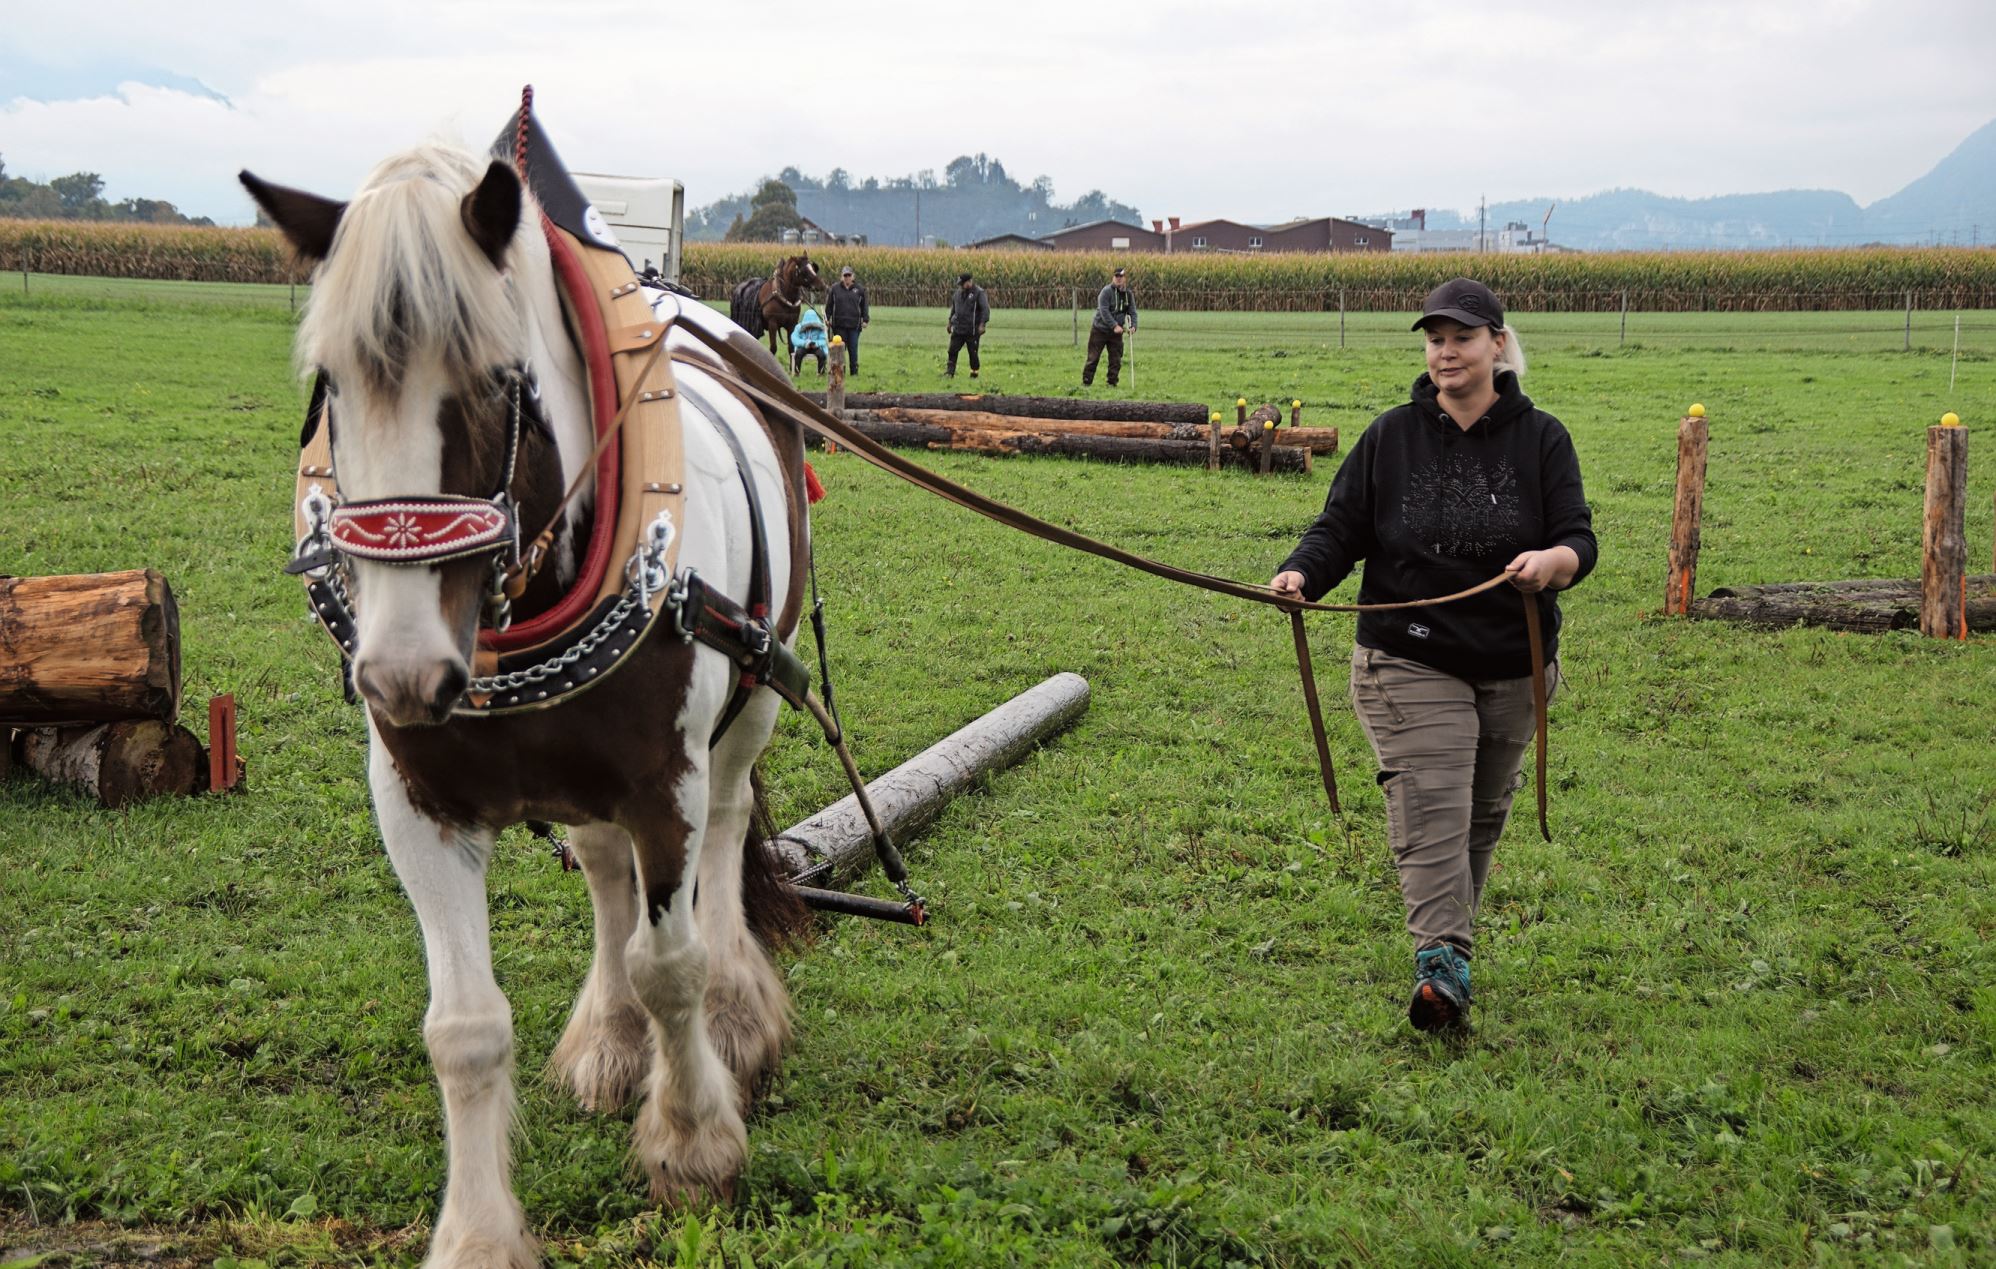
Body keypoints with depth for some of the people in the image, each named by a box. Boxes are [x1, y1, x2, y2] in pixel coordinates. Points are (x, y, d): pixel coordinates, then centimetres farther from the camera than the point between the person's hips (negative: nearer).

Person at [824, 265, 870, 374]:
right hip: (839, 325, 0)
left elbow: (864, 306, 9)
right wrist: (827, 318, 3)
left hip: (854, 325, 0)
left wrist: (865, 320, 3)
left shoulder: (859, 289, 5)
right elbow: (829, 305, 9)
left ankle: (854, 372, 7)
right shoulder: (834, 289, 5)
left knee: (853, 349, 0)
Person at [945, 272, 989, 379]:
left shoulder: (978, 293, -9)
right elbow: (953, 308, 25)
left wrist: (982, 324, -23)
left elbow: (985, 309, -15)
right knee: (952, 350, -3)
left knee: (973, 353, 2)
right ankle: (950, 373, -2)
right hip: (958, 329, 6)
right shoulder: (958, 292, 11)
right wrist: (950, 323, 25)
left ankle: (974, 374, 14)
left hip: (972, 330, -6)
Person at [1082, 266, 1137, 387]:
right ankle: (1086, 382, 7)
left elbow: (1132, 312, 5)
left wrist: (1133, 326, -14)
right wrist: (1114, 326, -25)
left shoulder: (1128, 294, 4)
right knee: (1093, 357, -1)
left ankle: (1112, 383, 12)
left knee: (1116, 359, 3)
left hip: (1116, 332, 5)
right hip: (1100, 330, -5)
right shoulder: (1107, 291, -13)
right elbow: (1104, 311, -20)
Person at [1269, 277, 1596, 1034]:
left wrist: (1554, 560, -32)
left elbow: (1578, 539, -8)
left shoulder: (1540, 439, 0)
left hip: (1512, 665, 2)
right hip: (1410, 663, -2)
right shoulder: (1392, 437, 1)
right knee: (1430, 808, -15)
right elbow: (1341, 527, -1)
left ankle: (1447, 937, 34)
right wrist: (1301, 574, -22)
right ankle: (1443, 964, -22)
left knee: (1482, 813, 15)